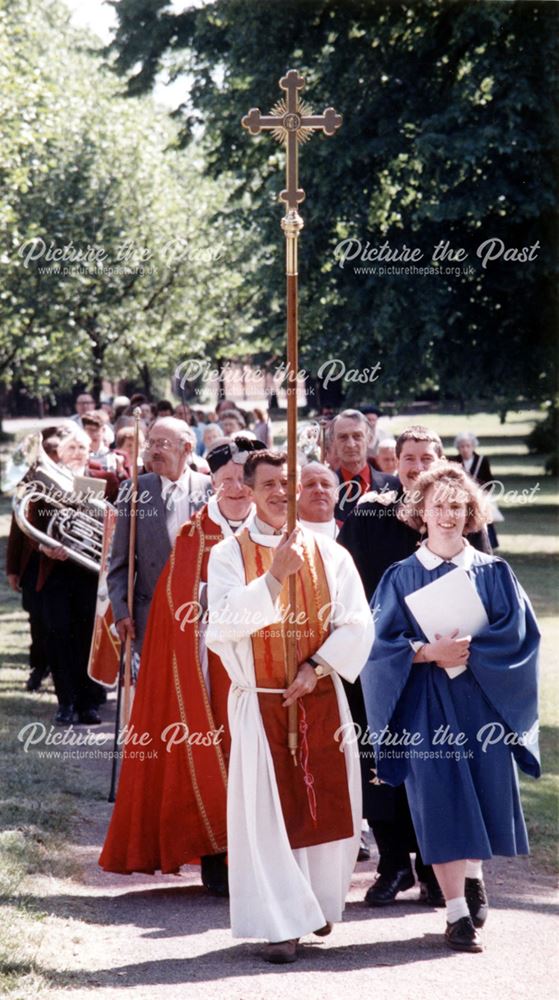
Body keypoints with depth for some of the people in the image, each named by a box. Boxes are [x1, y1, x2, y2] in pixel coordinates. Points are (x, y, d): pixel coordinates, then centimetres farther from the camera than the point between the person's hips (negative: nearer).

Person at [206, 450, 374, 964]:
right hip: (260, 703, -2)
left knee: (328, 804, 7)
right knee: (269, 811, -5)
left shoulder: (328, 553, 4)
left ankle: (320, 904, 28)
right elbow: (223, 624, -14)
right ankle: (282, 923, 0)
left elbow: (357, 624, -1)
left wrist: (317, 666, -13)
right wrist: (274, 577, -21)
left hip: (321, 698, 2)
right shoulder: (228, 555, -1)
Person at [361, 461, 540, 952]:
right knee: (443, 798, -6)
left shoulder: (494, 573, 6)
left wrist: (467, 650, -15)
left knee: (486, 793, 4)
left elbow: (519, 633, -3)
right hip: (428, 705, -1)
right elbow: (383, 643, -3)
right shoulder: (401, 578, 4)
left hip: (484, 700, 1)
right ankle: (458, 913, -2)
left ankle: (473, 874, 35)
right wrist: (429, 652, -18)